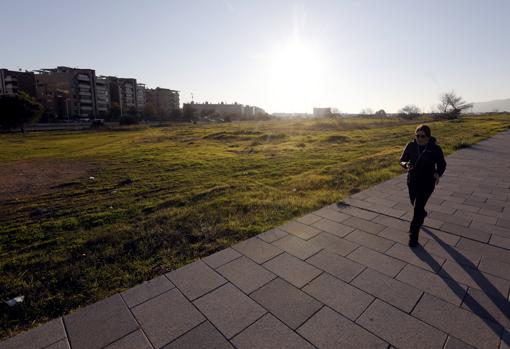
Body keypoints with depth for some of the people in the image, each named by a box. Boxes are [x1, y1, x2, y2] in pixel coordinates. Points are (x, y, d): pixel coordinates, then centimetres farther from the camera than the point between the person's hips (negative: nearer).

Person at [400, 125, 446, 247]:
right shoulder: (410, 145, -7)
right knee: (415, 203, 23)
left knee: (418, 207, -8)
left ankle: (413, 236, 5)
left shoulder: (435, 148, -12)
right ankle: (422, 214, 59)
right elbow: (402, 160, -1)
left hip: (427, 182, -4)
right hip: (412, 180, 4)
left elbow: (442, 164, 0)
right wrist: (406, 165, -24)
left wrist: (438, 173, -21)